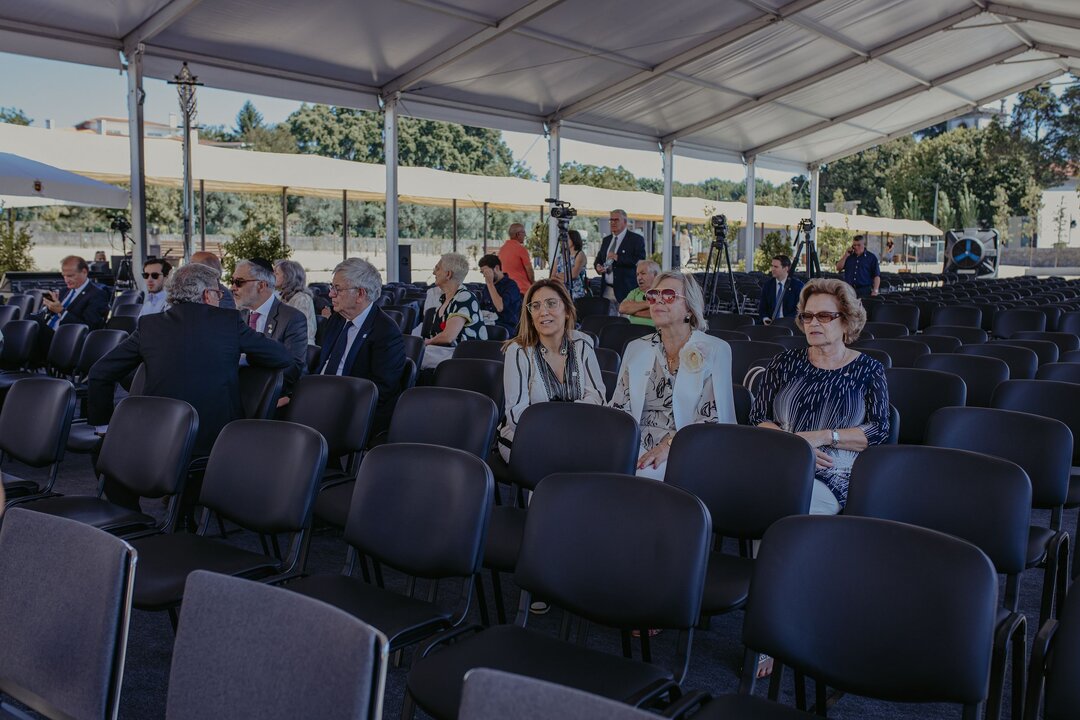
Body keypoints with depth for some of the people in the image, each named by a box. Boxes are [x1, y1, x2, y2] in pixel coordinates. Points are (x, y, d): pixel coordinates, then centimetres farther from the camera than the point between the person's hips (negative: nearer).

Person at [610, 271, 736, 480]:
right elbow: (619, 408, 12)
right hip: (636, 446, 4)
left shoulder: (715, 350, 2)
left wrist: (669, 445, -20)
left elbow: (713, 419, -6)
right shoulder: (636, 348, 16)